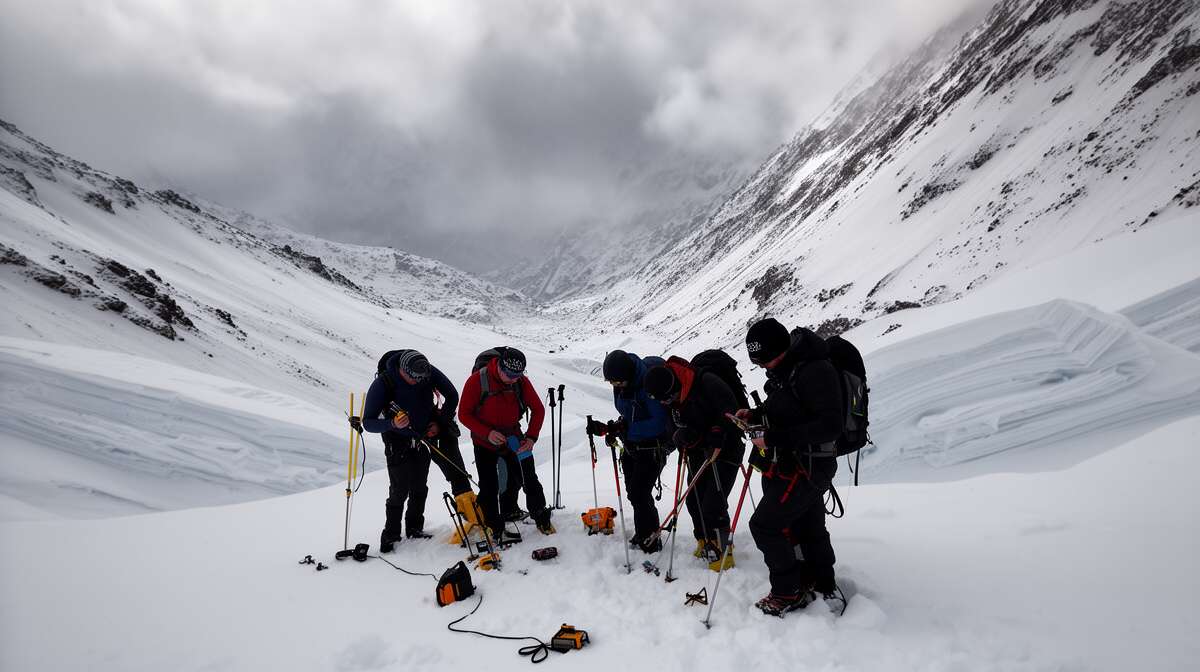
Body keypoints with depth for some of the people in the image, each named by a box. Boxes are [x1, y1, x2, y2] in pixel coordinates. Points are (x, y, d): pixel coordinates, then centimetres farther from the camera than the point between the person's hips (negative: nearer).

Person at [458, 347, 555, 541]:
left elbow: (538, 409, -2)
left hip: (513, 438, 2)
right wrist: (487, 433, -26)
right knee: (489, 487, -2)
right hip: (485, 442, -2)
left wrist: (531, 437, -14)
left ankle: (542, 519, 20)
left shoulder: (522, 381, -13)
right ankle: (495, 529, 13)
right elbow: (464, 414, -15)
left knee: (529, 480, 3)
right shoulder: (477, 381, -21)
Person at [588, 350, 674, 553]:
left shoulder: (649, 385, -26)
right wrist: (608, 429, -5)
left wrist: (625, 429, -30)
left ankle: (650, 541, 6)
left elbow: (659, 423, -28)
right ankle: (644, 535, 31)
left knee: (639, 494, -10)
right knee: (634, 493, 14)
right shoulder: (621, 386, 0)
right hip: (631, 446, 8)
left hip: (653, 447, -8)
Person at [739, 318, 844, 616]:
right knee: (809, 529, 20)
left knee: (764, 525, -3)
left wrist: (775, 437, -30)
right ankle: (824, 589, 37)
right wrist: (755, 415, 2)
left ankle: (789, 593, 13)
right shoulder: (784, 368, 6)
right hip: (790, 465, 9)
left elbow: (829, 427, -28)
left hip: (804, 468, -9)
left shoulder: (815, 371, -24)